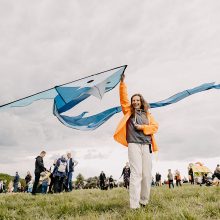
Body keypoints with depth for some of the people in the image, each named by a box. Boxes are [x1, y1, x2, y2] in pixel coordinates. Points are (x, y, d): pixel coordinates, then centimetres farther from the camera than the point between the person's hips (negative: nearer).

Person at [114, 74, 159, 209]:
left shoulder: (147, 114, 19)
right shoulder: (129, 111, 14)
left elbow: (155, 127, 10)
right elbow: (123, 98, 4)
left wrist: (142, 127, -5)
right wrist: (122, 83, -3)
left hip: (146, 145, 3)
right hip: (134, 144, -3)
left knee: (147, 174, 3)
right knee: (136, 173, -12)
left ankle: (144, 201, 17)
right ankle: (134, 205, -11)